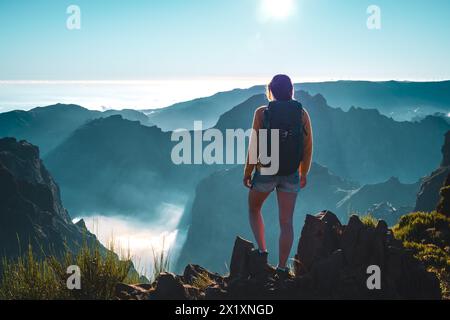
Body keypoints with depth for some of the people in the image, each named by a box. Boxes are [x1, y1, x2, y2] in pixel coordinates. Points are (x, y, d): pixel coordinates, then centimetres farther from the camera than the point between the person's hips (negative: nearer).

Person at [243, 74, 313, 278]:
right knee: (286, 221, 6)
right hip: (291, 175, 2)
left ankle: (262, 251, 14)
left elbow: (254, 145, -9)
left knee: (254, 209, 23)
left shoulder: (262, 113, -8)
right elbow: (308, 148, 3)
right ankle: (282, 267, 9)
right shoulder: (302, 114, -1)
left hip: (265, 172, -2)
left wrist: (248, 171, 3)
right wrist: (304, 173, 15)